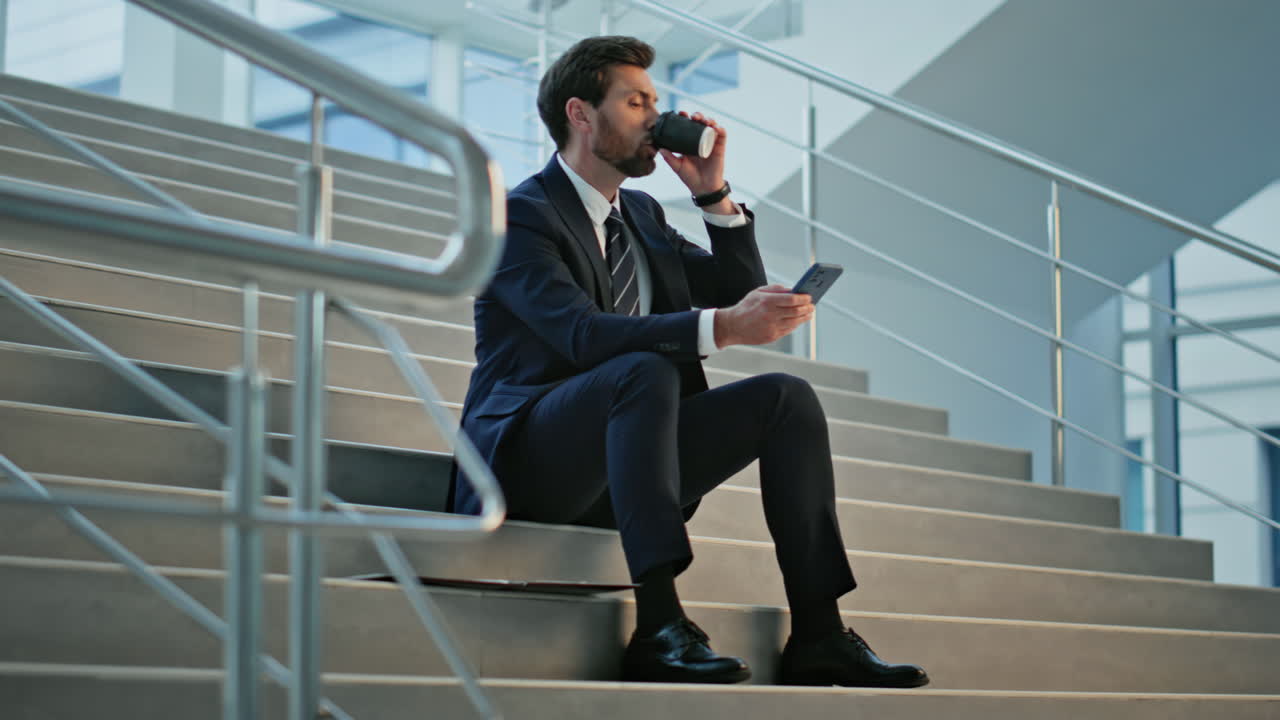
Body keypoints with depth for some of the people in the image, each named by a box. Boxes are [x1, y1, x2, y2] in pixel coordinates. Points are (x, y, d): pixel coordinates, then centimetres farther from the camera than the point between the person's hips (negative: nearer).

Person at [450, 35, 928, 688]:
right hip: (528, 457, -8)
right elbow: (582, 333, -24)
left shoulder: (642, 216, 19)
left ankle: (818, 635, -16)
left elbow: (741, 294, 18)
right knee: (645, 371, -35)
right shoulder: (520, 215, -7)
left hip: (624, 461, 8)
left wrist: (714, 194, 5)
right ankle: (659, 627, -42)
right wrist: (720, 327, -36)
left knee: (787, 398, -8)